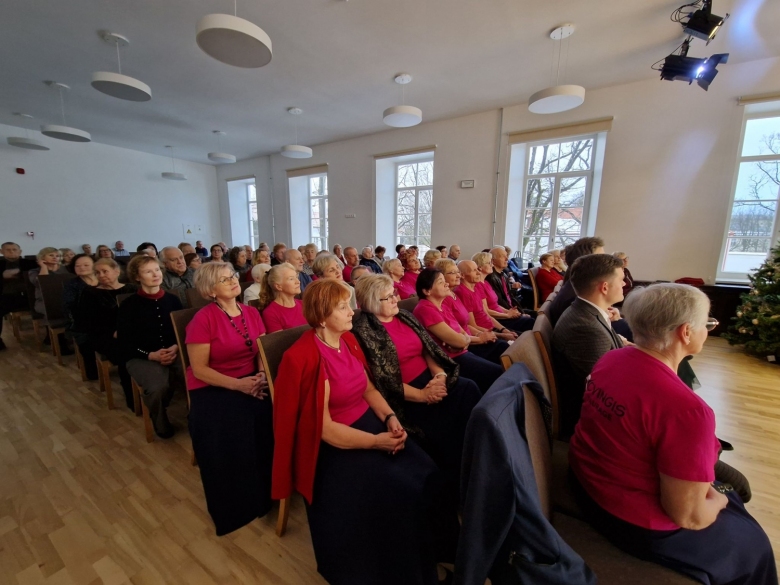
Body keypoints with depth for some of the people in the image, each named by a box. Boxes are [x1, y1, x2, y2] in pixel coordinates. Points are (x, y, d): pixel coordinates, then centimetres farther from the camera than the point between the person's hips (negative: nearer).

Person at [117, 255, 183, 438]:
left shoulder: (172, 299, 8)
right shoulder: (129, 305, -1)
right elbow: (124, 343, -2)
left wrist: (176, 347, -12)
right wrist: (151, 355, -17)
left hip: (174, 353, 2)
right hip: (141, 358, -2)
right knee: (158, 386, -33)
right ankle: (160, 422, 4)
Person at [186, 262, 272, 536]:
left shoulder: (252, 313, 7)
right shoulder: (203, 319, -10)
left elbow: (262, 351, 8)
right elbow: (199, 369, -11)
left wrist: (262, 375, -13)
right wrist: (238, 384, -21)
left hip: (251, 382, 4)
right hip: (212, 389, -3)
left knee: (270, 419, -22)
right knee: (228, 437, -26)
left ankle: (264, 491, 1)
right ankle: (235, 505, 3)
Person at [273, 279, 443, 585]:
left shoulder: (348, 340, 2)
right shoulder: (305, 356, -21)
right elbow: (324, 428, -20)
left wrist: (390, 417, -7)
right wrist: (376, 441, -19)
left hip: (370, 422, 7)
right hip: (336, 445, -6)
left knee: (426, 472, -8)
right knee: (401, 490, -19)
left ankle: (429, 546, 17)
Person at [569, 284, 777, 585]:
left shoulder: (609, 359, -9)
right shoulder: (686, 409, -33)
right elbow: (688, 516, -22)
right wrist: (717, 501, -1)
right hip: (637, 523, -7)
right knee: (752, 542, 21)